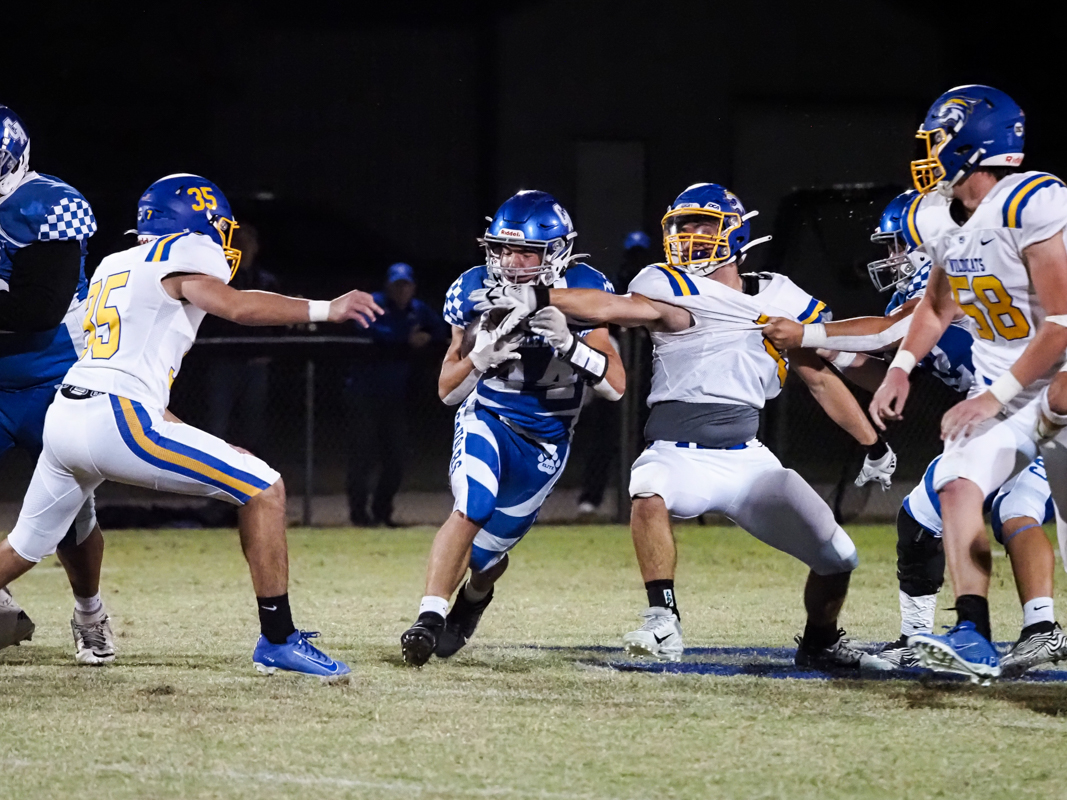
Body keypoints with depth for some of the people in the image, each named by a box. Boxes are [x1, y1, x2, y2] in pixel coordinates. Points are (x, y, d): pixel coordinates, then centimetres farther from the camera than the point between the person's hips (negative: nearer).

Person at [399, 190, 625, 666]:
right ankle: (429, 619, -29)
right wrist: (484, 355, -30)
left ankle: (472, 599, 44)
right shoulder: (474, 291, -14)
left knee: (488, 550, 9)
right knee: (471, 510, -29)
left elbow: (616, 385, -20)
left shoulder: (582, 293, -17)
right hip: (486, 420, -1)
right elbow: (448, 391, -9)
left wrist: (568, 341, -36)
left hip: (545, 442, 1)